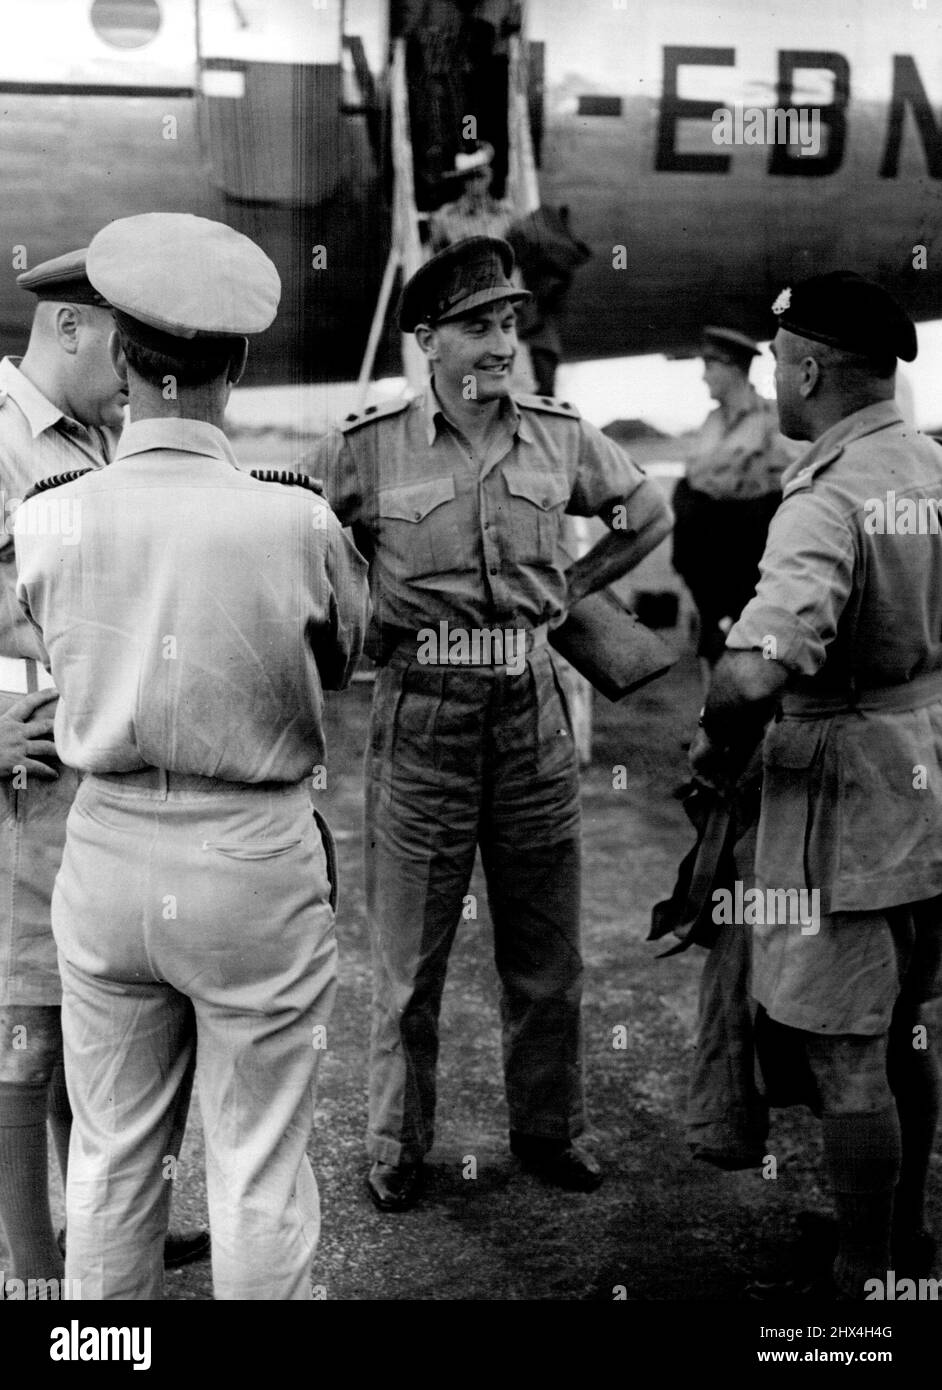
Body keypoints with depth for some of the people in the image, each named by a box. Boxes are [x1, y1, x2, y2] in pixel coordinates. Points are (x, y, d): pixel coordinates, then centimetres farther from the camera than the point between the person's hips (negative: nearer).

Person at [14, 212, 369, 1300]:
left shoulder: (45, 521, -8)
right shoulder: (297, 521, -14)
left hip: (106, 853, 3)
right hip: (257, 858, -3)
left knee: (111, 1156, 18)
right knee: (258, 1169, 10)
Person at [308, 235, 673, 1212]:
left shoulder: (559, 438, 2)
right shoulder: (366, 450, -7)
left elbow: (649, 516, 18)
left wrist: (567, 589, 10)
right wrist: (357, 619, -1)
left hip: (532, 710, 3)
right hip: (421, 718, -3)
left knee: (546, 951, 13)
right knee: (409, 957, 7)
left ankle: (547, 1129, 30)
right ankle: (396, 1149, 23)